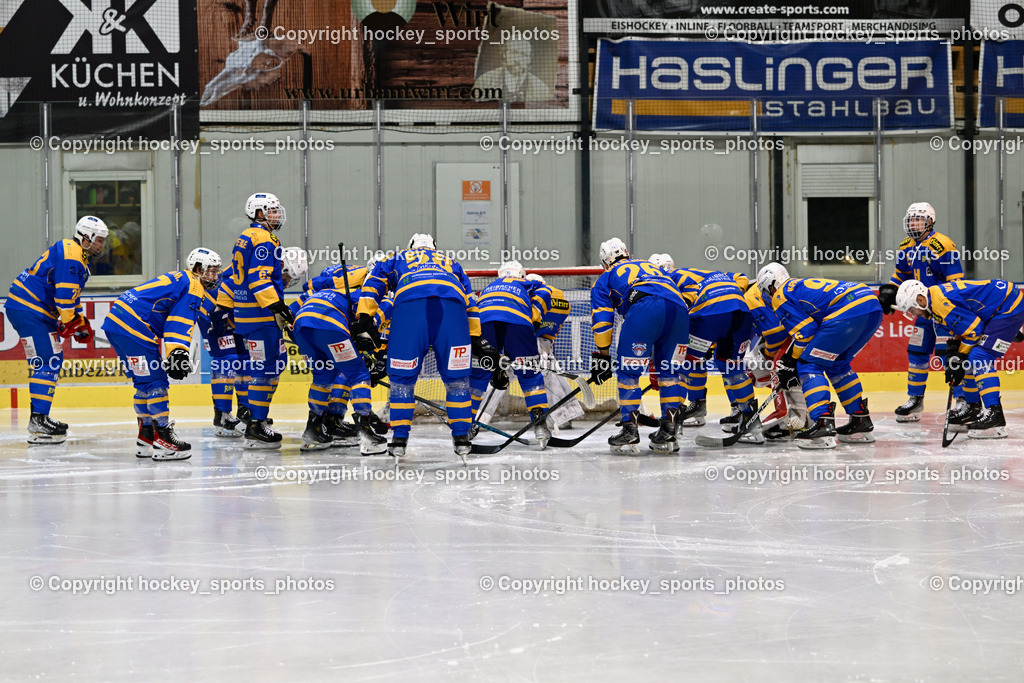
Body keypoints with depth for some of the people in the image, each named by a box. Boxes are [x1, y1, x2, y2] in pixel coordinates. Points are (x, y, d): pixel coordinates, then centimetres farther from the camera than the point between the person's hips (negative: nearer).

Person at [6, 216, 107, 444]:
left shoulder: (79, 257, 19)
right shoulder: (69, 253, -17)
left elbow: (72, 295, 27)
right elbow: (64, 293, -22)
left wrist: (81, 322, 19)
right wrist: (69, 322, -12)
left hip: (39, 310, 11)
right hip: (27, 308, -11)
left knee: (53, 360, 14)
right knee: (46, 362, -14)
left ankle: (40, 417, 21)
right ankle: (38, 424, -16)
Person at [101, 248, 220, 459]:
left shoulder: (178, 279, 27)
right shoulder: (193, 286, -5)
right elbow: (180, 323, -19)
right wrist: (177, 353, -28)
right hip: (134, 328, -11)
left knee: (145, 382, 16)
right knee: (155, 383, -9)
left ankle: (146, 438, 21)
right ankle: (162, 440, -11)